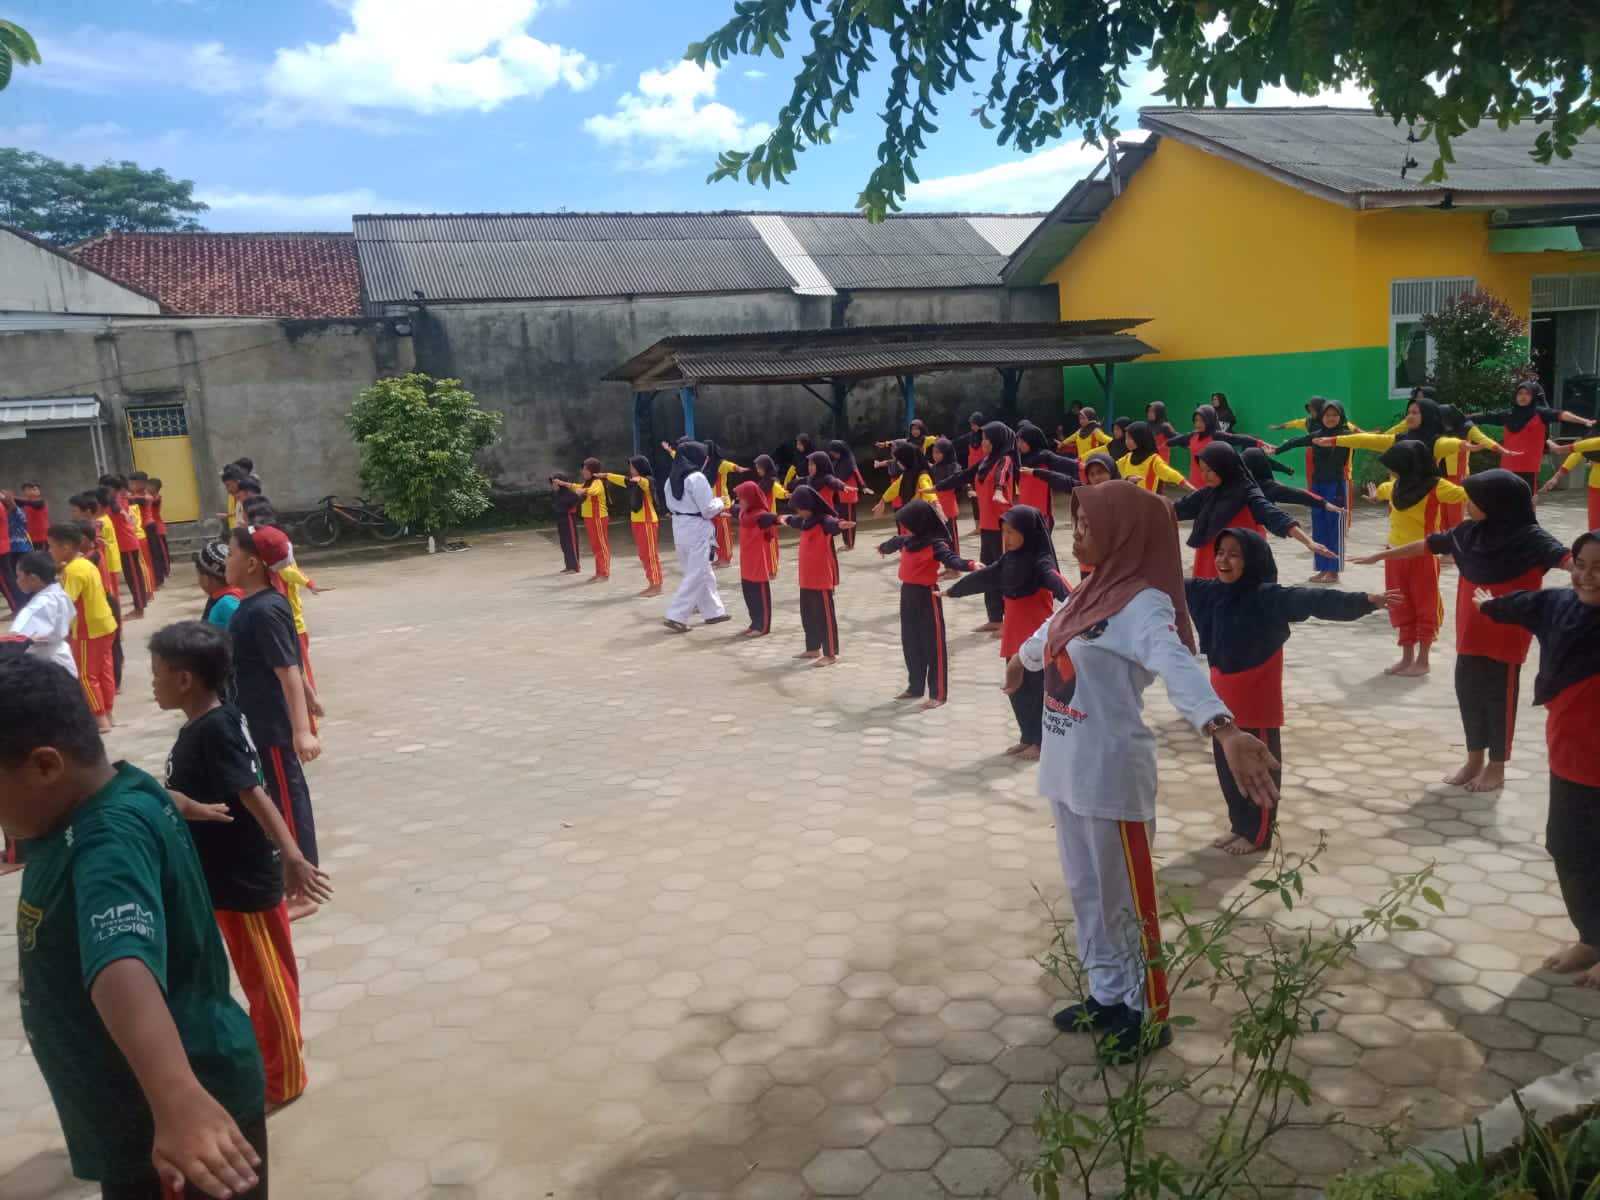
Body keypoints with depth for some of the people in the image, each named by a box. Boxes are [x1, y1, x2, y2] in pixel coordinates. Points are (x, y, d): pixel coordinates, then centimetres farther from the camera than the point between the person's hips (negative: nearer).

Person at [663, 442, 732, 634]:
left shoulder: (671, 479, 7)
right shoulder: (697, 477, -17)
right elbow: (708, 510, -17)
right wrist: (719, 502, 2)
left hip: (680, 529, 8)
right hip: (697, 530, -8)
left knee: (704, 572, 19)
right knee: (695, 575, -1)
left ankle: (714, 611, 27)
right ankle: (676, 616, -4)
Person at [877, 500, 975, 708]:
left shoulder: (935, 544, -17)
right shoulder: (906, 541, 8)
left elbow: (951, 559, -32)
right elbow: (895, 542, 31)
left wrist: (969, 565, -52)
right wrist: (883, 548, 53)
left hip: (926, 595, -8)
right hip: (908, 594, 8)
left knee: (933, 644, -2)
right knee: (910, 643, 16)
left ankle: (938, 693, 4)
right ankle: (916, 687, 31)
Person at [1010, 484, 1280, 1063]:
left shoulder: (1142, 605, -18)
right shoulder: (1095, 591, 7)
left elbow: (1180, 668, -38)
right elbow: (1051, 632, 30)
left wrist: (1224, 730, -56)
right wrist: (1021, 659, 50)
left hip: (1111, 777, -8)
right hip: (1066, 770, 8)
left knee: (1125, 900, 7)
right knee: (1086, 893, 19)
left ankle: (1148, 1016, 25)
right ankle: (1108, 996, 36)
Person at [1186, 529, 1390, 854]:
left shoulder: (1268, 597, -17)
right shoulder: (1207, 592, -1)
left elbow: (1315, 600, -27)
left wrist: (1364, 600, -38)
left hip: (1258, 703, -6)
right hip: (1223, 702, 6)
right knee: (1227, 767, 16)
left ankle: (1258, 834, 24)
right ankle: (1239, 826, 33)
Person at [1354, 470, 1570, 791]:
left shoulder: (1529, 536, -15)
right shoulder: (1469, 532, 4)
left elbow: (1563, 557, -30)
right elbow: (1427, 545, 14)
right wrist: (1382, 555, 21)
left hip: (1507, 635, -6)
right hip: (1471, 631, 6)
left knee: (1499, 695, 4)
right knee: (1468, 689, 13)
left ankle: (1496, 767, 19)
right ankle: (1474, 759, 29)